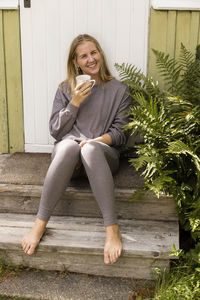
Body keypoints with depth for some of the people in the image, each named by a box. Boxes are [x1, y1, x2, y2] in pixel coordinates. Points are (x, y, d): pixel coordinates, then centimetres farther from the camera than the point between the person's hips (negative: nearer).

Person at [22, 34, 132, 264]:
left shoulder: (119, 90, 11)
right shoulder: (66, 89, 14)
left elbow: (121, 133, 6)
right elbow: (55, 130, 7)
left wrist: (99, 140, -14)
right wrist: (75, 103, -5)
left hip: (103, 153, -1)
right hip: (67, 150, 1)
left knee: (90, 149, -39)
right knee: (68, 145, -38)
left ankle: (112, 228, -41)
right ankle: (40, 223, -33)